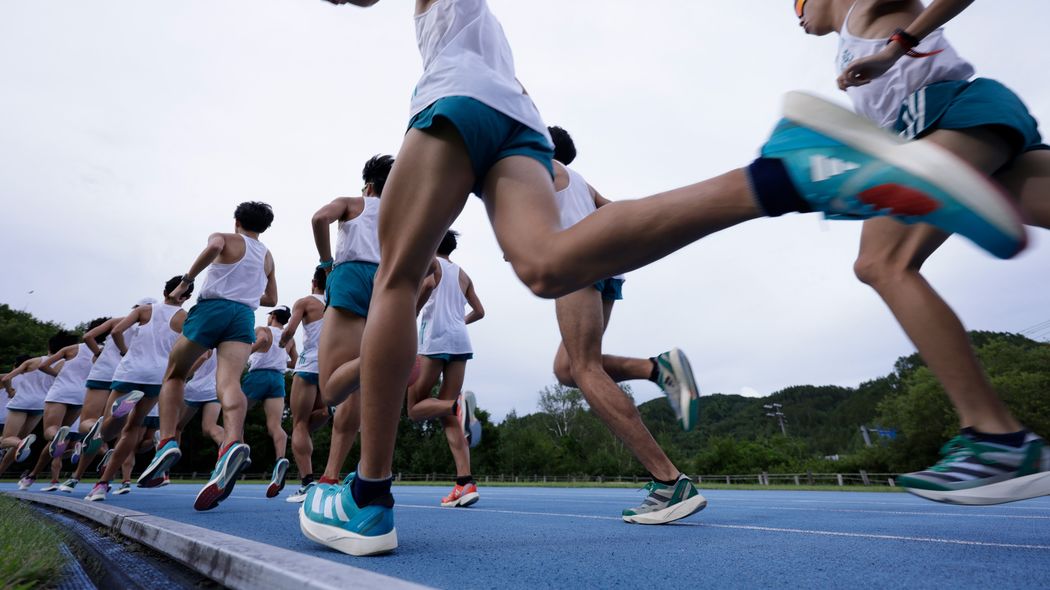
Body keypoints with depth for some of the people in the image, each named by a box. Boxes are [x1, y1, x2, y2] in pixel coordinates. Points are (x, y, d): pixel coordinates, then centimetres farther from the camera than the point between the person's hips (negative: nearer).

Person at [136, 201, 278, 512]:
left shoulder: (225, 239, 11)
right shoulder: (267, 256, 26)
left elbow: (214, 246, -16)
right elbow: (271, 299, 30)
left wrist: (187, 280, -8)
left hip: (212, 308, -3)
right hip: (245, 316, 3)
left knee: (174, 375, 17)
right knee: (229, 382, -19)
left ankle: (167, 442, 1)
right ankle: (233, 444, -46)